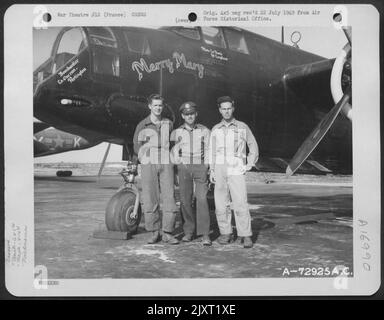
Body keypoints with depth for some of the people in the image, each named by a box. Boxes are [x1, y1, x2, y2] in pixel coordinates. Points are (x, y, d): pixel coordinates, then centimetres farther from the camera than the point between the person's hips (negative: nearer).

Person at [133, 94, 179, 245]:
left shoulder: (169, 124, 10)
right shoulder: (142, 125, 6)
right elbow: (137, 146, 12)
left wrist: (171, 158, 8)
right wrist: (144, 159, 2)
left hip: (166, 164, 1)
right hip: (148, 165, -1)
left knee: (169, 198, -5)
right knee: (150, 199, -2)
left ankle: (167, 233, 2)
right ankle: (154, 232, 8)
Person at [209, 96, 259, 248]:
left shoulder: (242, 127, 4)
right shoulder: (215, 129, 11)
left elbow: (253, 147, 11)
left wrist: (249, 165, 1)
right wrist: (212, 171, 7)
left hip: (237, 171, -3)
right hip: (220, 171, 3)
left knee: (240, 204, -10)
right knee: (221, 204, 1)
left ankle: (246, 236, -5)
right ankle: (225, 233, 12)